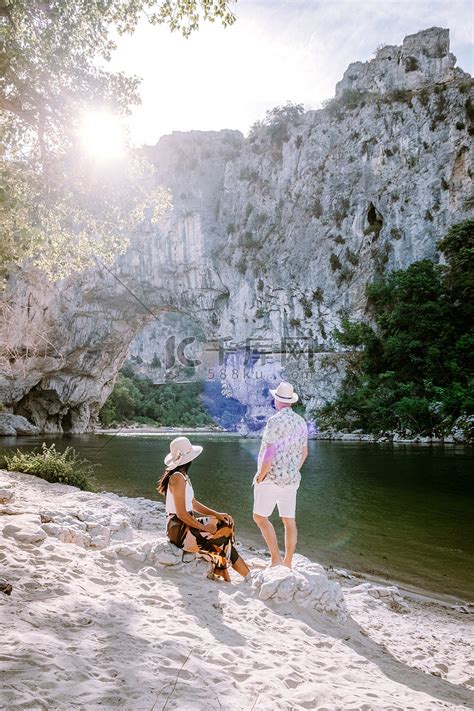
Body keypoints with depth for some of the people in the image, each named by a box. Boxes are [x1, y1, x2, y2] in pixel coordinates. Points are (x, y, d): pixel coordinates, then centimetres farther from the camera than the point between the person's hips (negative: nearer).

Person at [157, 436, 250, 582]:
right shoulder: (178, 478, -20)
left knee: (225, 524, 4)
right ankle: (249, 577, 7)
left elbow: (193, 503, 15)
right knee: (223, 538, -9)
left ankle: (224, 576, 0)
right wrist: (204, 528, -14)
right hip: (178, 529, -10)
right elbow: (181, 514, -22)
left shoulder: (182, 476, 11)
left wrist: (216, 514, 5)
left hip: (185, 524, 10)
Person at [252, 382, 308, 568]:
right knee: (289, 521, 9)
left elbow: (269, 453, -24)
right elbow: (304, 452, 15)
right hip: (291, 479, 7)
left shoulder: (275, 421, -19)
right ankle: (287, 562, 15)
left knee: (260, 517, 5)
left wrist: (260, 476, -12)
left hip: (271, 478, -7)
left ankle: (276, 558, 0)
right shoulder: (301, 422, 6)